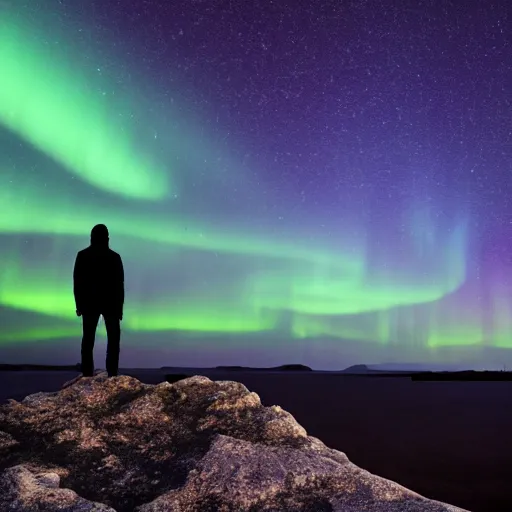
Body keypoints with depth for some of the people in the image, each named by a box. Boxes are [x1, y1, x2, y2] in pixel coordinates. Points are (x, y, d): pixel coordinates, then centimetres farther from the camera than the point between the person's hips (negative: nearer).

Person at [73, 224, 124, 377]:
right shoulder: (114, 257, -6)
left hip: (89, 303, 1)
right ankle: (112, 374, 0)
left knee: (88, 339, 6)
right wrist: (120, 307, 3)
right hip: (111, 304, -1)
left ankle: (87, 375, 3)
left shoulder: (82, 255, -2)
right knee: (113, 339, 8)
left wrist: (79, 304, 6)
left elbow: (77, 282, -1)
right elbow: (119, 284, -4)